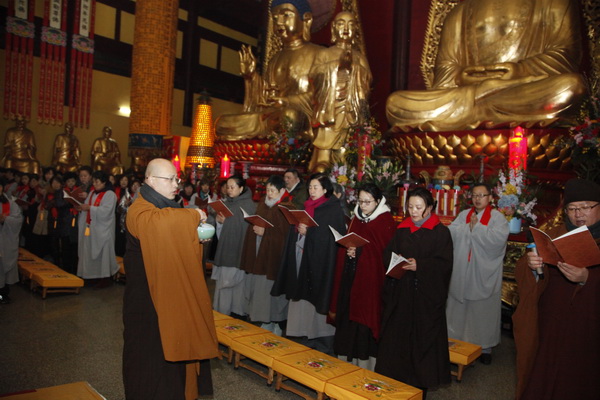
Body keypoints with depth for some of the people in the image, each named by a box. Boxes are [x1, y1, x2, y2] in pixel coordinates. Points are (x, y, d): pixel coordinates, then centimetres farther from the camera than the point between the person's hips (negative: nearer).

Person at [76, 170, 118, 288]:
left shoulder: (110, 195, -9)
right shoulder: (92, 193, 14)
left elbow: (105, 211, -19)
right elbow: (88, 206, 14)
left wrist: (90, 208, -19)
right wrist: (82, 207, -7)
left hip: (102, 230, -7)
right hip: (90, 227, 7)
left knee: (102, 252, -4)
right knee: (91, 252, 8)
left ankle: (105, 278, 3)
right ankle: (95, 276, 16)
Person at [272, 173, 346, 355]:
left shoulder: (333, 209, -4)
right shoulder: (306, 206, 16)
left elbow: (332, 235, -11)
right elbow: (296, 227, 18)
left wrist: (308, 231, -18)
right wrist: (298, 228, -5)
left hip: (320, 259, -6)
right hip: (301, 256, 7)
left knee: (317, 296, -5)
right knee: (302, 298, 7)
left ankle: (322, 338, 6)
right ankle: (305, 335, 17)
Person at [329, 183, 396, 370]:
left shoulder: (386, 222, -7)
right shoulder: (356, 219, 12)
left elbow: (385, 252, -12)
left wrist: (358, 250, -18)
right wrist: (348, 251, -6)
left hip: (370, 278, -6)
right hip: (350, 277, 6)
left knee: (365, 320, -2)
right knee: (347, 319, 10)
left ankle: (365, 368, 12)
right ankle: (347, 364, 24)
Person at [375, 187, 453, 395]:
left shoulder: (441, 232, -3)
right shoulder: (402, 230, 10)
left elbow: (445, 263, -10)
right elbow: (388, 254, 10)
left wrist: (420, 265, -22)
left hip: (426, 296, -4)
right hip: (400, 293, 4)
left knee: (422, 340, 3)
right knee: (396, 338, 7)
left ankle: (420, 385, 16)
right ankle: (394, 381, 20)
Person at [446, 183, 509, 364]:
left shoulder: (497, 217, -2)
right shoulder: (463, 215, 9)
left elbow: (499, 238, -20)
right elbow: (451, 232, -5)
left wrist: (476, 227, -13)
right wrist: (470, 226, -14)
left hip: (484, 276, -3)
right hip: (462, 273, 3)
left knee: (483, 311, 6)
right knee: (459, 309, 10)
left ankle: (485, 347, 21)